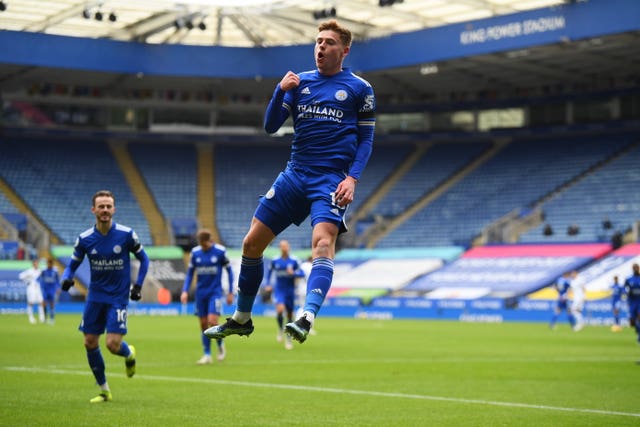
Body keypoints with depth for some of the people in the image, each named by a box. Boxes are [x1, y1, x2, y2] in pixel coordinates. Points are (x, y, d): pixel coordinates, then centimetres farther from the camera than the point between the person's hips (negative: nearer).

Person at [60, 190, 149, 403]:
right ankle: (104, 391, 19)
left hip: (118, 297, -3)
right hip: (95, 296, 3)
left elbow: (143, 259, 4)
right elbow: (72, 265, 5)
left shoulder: (127, 234, -10)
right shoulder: (84, 238, -5)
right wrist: (66, 278, -17)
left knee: (113, 344, -14)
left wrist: (138, 285, -3)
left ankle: (129, 354, 25)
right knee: (90, 343, 2)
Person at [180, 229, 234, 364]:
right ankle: (207, 355, 12)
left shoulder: (220, 251, -7)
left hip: (215, 291, -3)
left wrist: (230, 292, 0)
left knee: (212, 321, -16)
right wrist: (185, 291, -3)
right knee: (203, 324, 3)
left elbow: (229, 270, 1)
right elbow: (190, 273, 9)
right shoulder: (195, 252, 1)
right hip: (201, 292, 3)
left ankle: (220, 344, 12)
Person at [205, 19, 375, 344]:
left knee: (323, 240, -29)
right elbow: (271, 126, 8)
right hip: (295, 174, 5)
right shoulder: (300, 82, 11)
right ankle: (241, 319, 21)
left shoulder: (359, 88, 2)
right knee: (252, 242, 4)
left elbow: (366, 139, 3)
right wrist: (280, 91, -7)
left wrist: (352, 177, -11)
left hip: (331, 179, -5)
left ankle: (307, 318, -42)